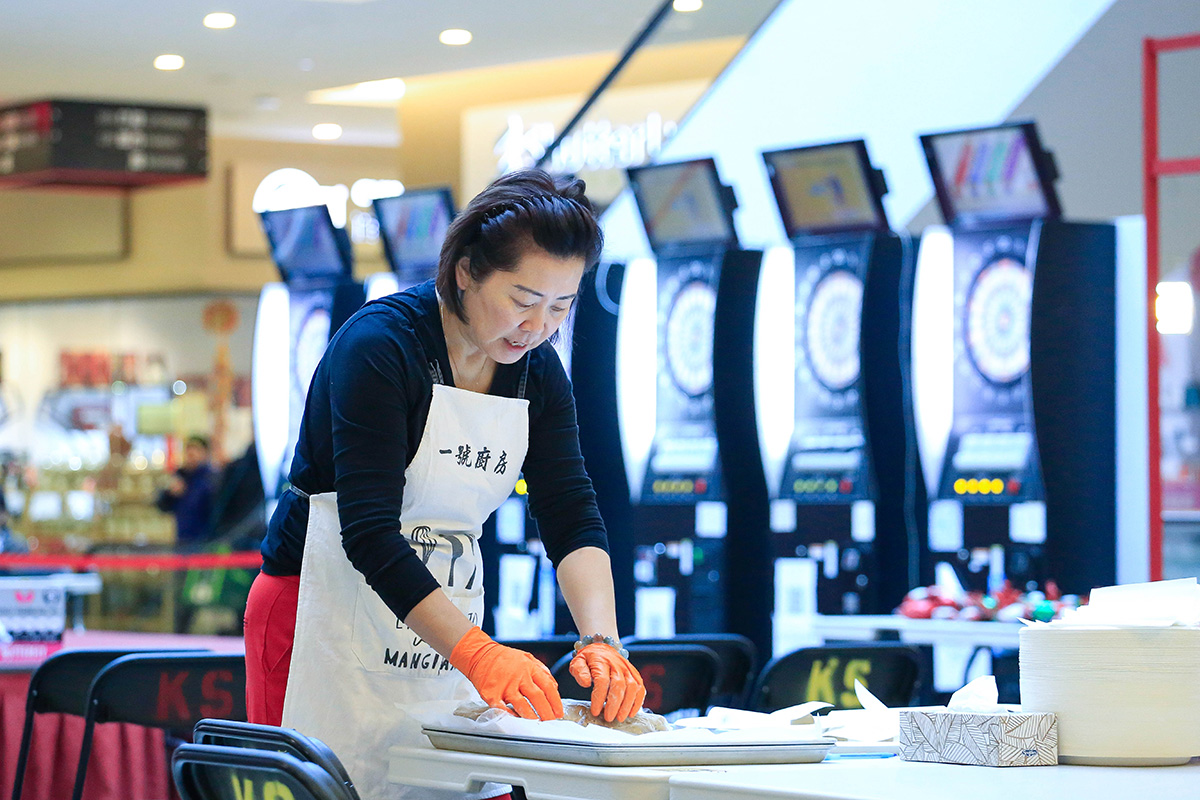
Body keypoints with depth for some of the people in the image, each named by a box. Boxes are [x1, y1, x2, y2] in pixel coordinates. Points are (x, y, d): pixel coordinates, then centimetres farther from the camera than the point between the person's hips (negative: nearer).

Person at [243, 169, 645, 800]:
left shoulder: (537, 369, 2)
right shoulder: (379, 343, -18)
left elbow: (572, 519, -3)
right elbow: (368, 532, -26)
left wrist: (601, 640, -22)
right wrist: (477, 653, -35)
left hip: (445, 625, 6)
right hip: (324, 609, -6)